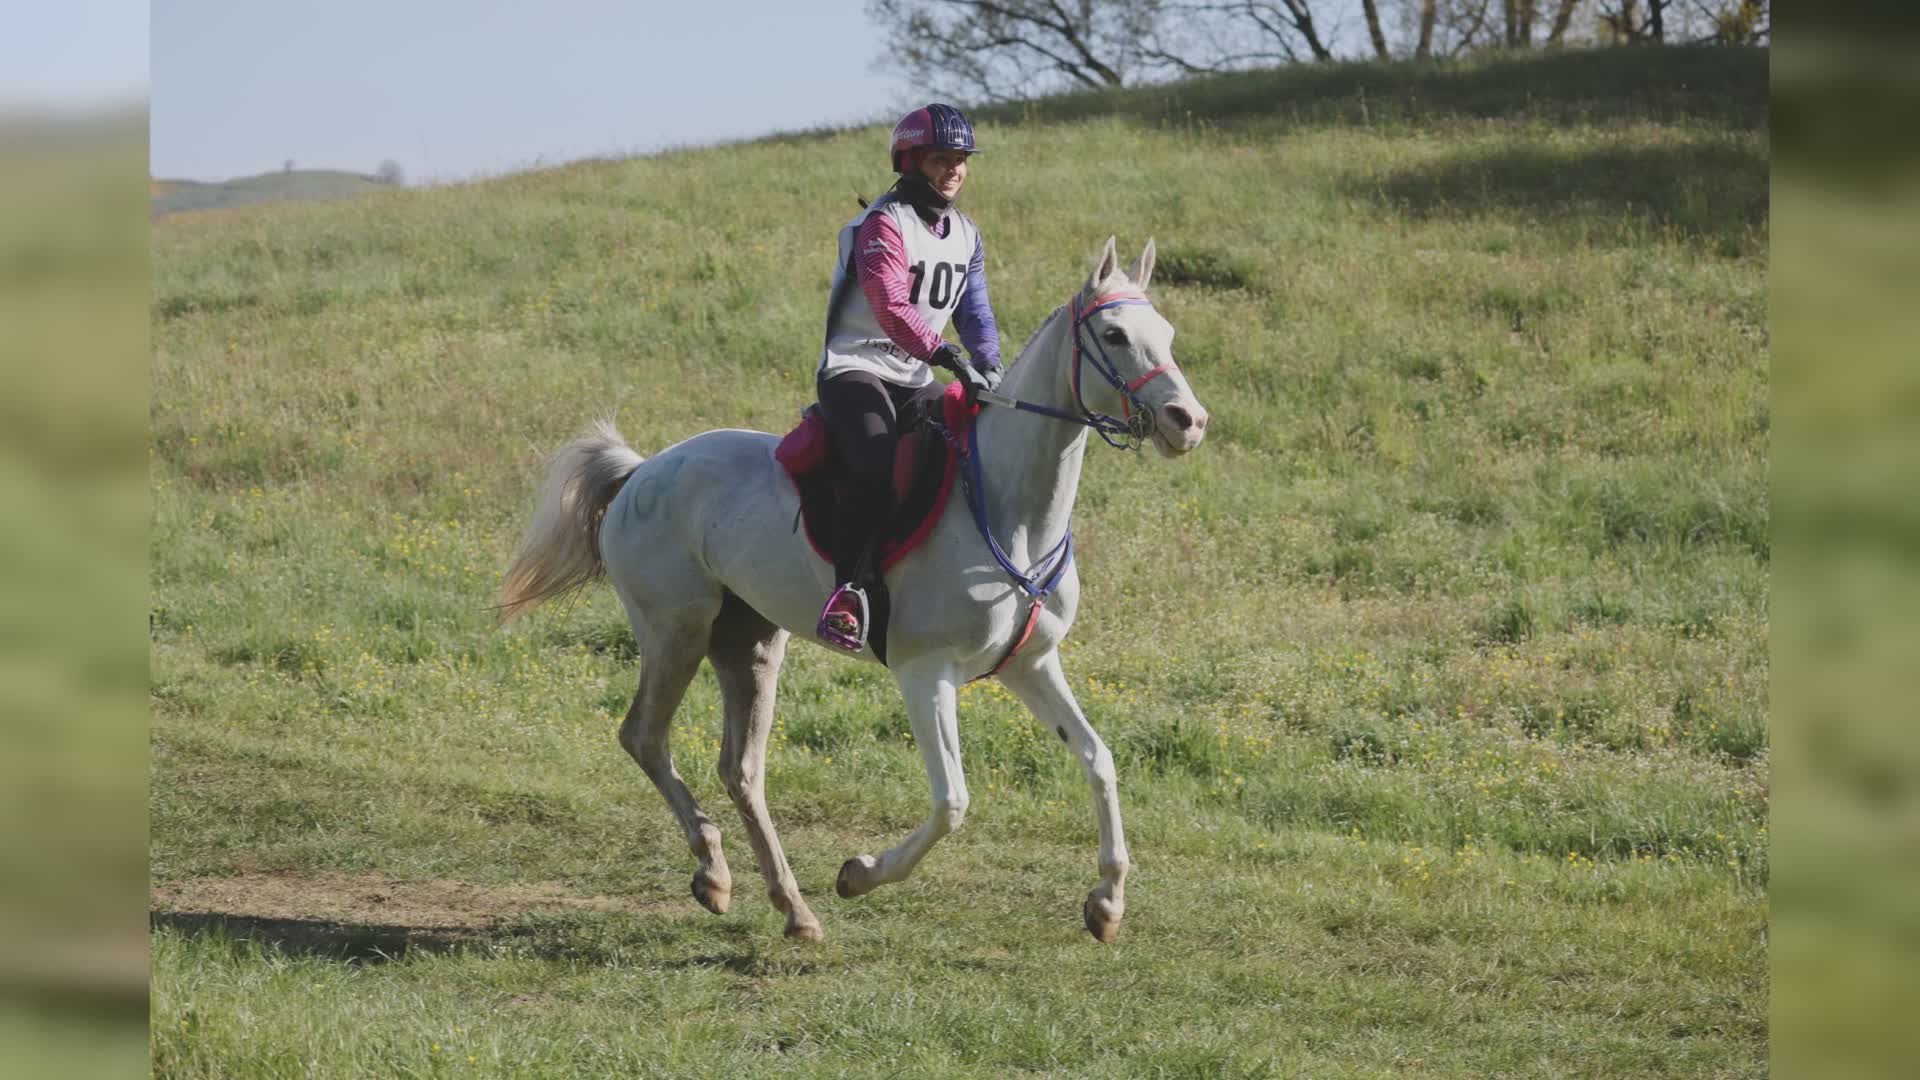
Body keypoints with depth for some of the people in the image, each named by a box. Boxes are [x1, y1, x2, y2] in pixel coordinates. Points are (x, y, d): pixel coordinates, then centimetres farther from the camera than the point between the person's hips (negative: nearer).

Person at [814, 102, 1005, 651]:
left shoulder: (965, 236, 14)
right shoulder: (884, 225, -12)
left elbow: (974, 311, 12)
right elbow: (892, 309, -25)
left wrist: (990, 364, -7)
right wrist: (948, 357, -35)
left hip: (914, 380, 8)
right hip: (855, 372, -8)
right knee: (880, 471, -31)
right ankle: (844, 593, -35)